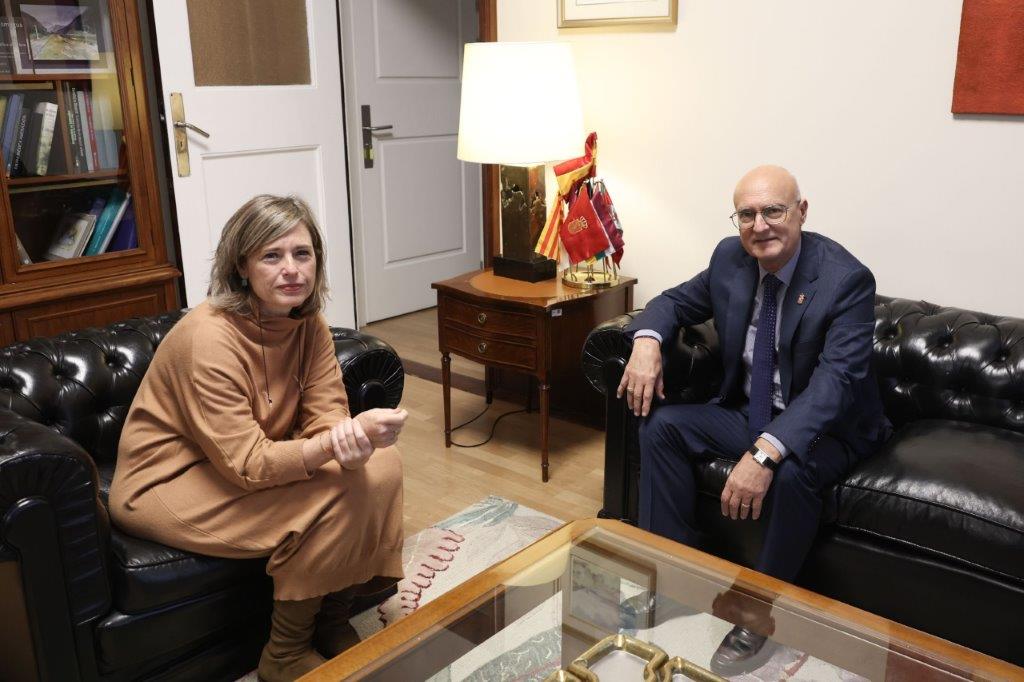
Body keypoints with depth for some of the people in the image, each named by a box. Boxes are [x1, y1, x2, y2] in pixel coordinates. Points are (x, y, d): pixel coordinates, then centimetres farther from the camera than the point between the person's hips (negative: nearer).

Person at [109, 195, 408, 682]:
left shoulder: (308, 323, -6)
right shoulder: (210, 336, -28)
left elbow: (325, 416, -10)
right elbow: (247, 464, -30)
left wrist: (352, 439, -34)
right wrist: (334, 445, -43)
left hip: (262, 460, 7)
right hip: (165, 483, -7)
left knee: (379, 464, -12)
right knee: (333, 494, -25)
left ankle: (332, 617, 3)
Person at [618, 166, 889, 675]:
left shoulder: (846, 279, -23)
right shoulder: (730, 257, -5)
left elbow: (836, 380, -32)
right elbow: (675, 302, 9)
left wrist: (765, 453, -46)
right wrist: (647, 342, -17)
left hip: (825, 427, -5)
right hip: (746, 411, 6)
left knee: (790, 472, -36)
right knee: (661, 426, -13)